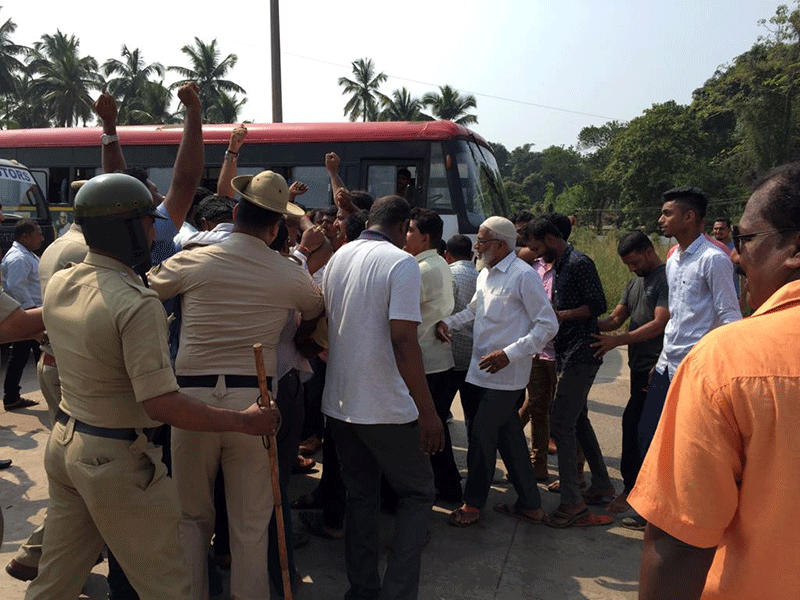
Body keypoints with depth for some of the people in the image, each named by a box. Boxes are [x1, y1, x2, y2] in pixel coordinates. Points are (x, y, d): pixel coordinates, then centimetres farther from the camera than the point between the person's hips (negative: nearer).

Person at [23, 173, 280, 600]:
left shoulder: (58, 284, 1)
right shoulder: (138, 304, -25)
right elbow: (162, 404, -29)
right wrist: (245, 421, -20)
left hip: (63, 442, 8)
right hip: (117, 458, -8)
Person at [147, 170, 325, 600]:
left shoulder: (191, 261, -4)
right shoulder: (290, 275, -2)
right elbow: (316, 311, 19)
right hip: (252, 402, 0)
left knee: (192, 516, 18)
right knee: (250, 524, 10)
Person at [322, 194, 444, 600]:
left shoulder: (338, 257, 7)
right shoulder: (401, 263, -14)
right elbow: (403, 342, -22)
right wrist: (428, 413, -19)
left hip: (338, 403, 7)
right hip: (385, 408, -6)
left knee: (360, 495, 18)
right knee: (417, 494, 11)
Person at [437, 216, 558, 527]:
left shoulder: (524, 276, -14)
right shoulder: (485, 274, 13)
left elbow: (548, 325, -15)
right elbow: (474, 309, 29)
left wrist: (508, 354, -22)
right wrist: (447, 321, 11)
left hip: (505, 376, -8)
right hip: (481, 371, 8)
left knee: (481, 435, -1)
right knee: (509, 437, 14)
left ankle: (473, 504, 17)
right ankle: (530, 504, 27)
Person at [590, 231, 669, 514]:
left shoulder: (666, 278, -10)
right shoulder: (635, 282, 19)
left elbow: (660, 323, -18)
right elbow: (615, 318, 16)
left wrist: (617, 341, -21)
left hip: (655, 368, -8)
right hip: (640, 366, 8)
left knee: (633, 423, -9)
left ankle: (632, 490, 2)